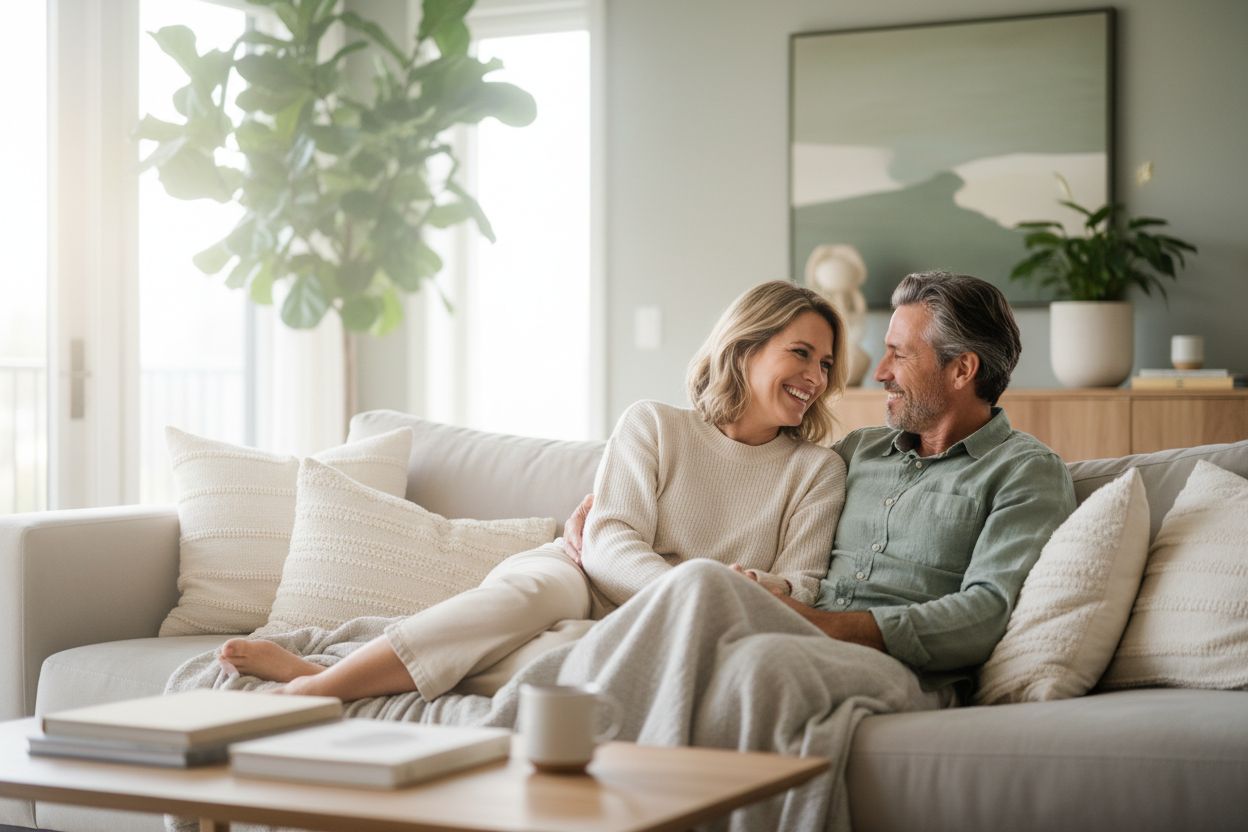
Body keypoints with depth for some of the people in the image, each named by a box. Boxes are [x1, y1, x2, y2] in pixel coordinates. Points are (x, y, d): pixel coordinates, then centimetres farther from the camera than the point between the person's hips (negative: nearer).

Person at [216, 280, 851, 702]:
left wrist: (760, 588, -18)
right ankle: (317, 681, -44)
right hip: (596, 588, 1)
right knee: (544, 582, -38)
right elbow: (610, 541, -2)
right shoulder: (652, 427, 10)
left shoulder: (818, 471, 15)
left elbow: (802, 587, 7)